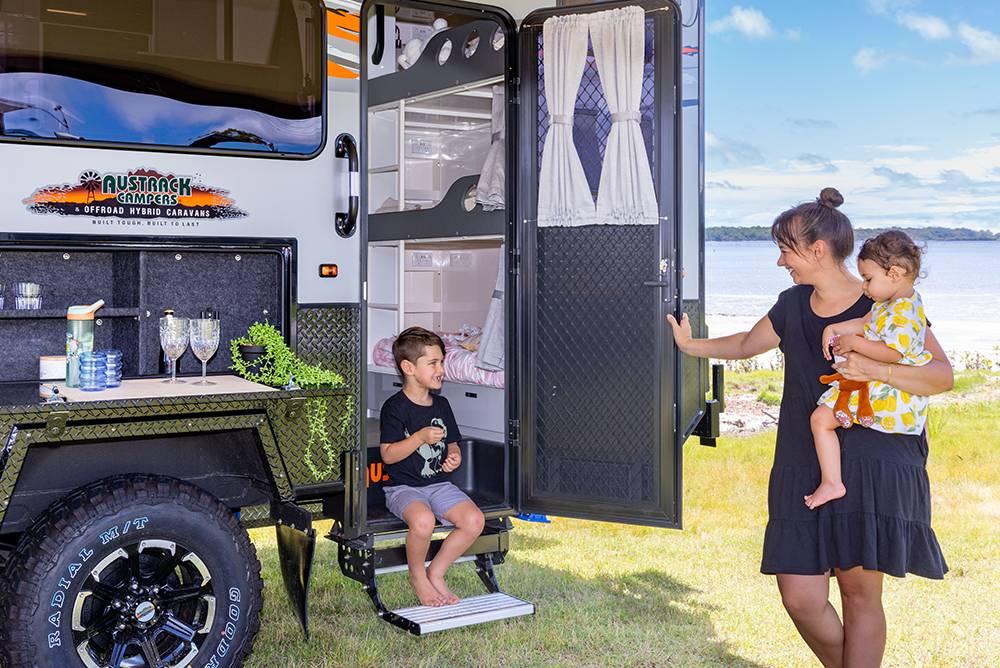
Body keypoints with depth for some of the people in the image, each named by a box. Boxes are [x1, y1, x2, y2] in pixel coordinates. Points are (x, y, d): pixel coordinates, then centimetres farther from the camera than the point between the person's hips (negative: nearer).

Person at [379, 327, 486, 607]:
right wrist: (420, 437, -23)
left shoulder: (441, 404, 11)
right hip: (403, 487, -6)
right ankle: (417, 576, -6)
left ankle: (436, 573, 1)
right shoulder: (395, 407, -8)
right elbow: (388, 455, -12)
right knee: (423, 520, -36)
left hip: (439, 483, 6)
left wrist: (454, 457, -2)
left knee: (474, 520, -19)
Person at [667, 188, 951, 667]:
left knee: (859, 591, -2)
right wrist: (692, 346, 30)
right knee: (801, 599, 0)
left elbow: (942, 375, -12)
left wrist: (877, 370, -25)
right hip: (804, 468, 4)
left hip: (873, 467, -4)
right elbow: (747, 344, 29)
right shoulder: (793, 305, 10)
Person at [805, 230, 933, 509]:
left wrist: (854, 342, -20)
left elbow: (892, 352, -29)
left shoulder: (903, 311, -22)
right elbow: (866, 323, 17)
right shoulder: (889, 302, 10)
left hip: (888, 394, -11)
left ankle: (831, 483, -11)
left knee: (821, 418, -12)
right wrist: (833, 329, 4)